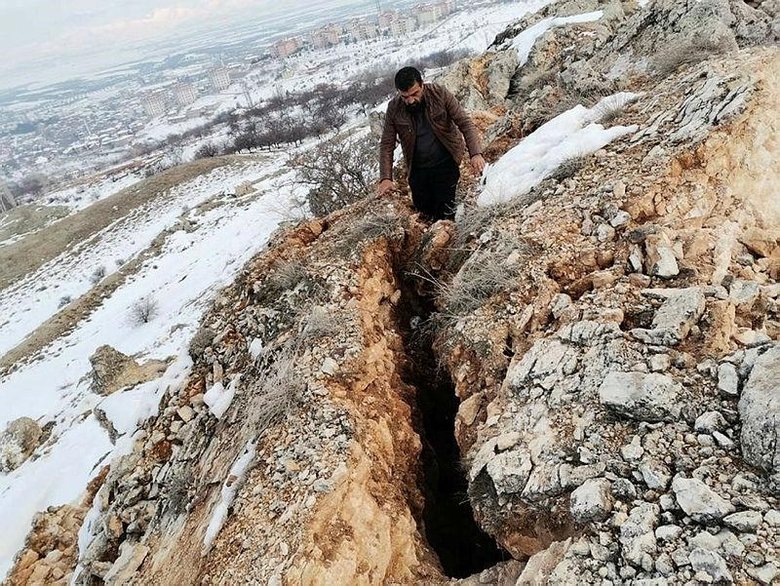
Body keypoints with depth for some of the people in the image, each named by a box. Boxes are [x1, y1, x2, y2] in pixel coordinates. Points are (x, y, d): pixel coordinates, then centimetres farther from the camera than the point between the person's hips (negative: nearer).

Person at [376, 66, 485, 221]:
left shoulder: (440, 94, -13)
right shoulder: (394, 108, -8)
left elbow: (465, 123, -13)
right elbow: (387, 144, -3)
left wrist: (476, 153, -28)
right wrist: (385, 178, -15)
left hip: (445, 164, -2)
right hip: (417, 169, 3)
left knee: (445, 213, -8)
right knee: (422, 210, 12)